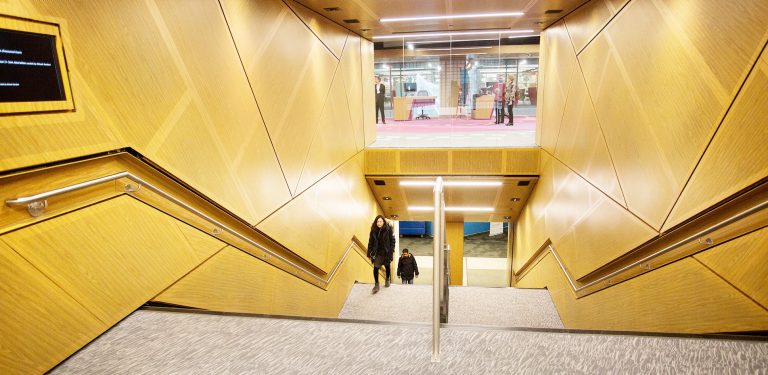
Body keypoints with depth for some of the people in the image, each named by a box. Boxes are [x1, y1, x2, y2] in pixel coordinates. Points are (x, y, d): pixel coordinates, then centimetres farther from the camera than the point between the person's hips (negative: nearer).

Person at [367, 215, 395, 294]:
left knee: (387, 266, 17)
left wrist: (391, 250, -15)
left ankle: (387, 280, 43)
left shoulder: (388, 229, -11)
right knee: (375, 268, -9)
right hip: (377, 252, 1)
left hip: (386, 252, -1)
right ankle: (376, 285, 4)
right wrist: (369, 253, -3)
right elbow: (370, 242, 0)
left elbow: (392, 240, -8)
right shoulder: (373, 230, -4)